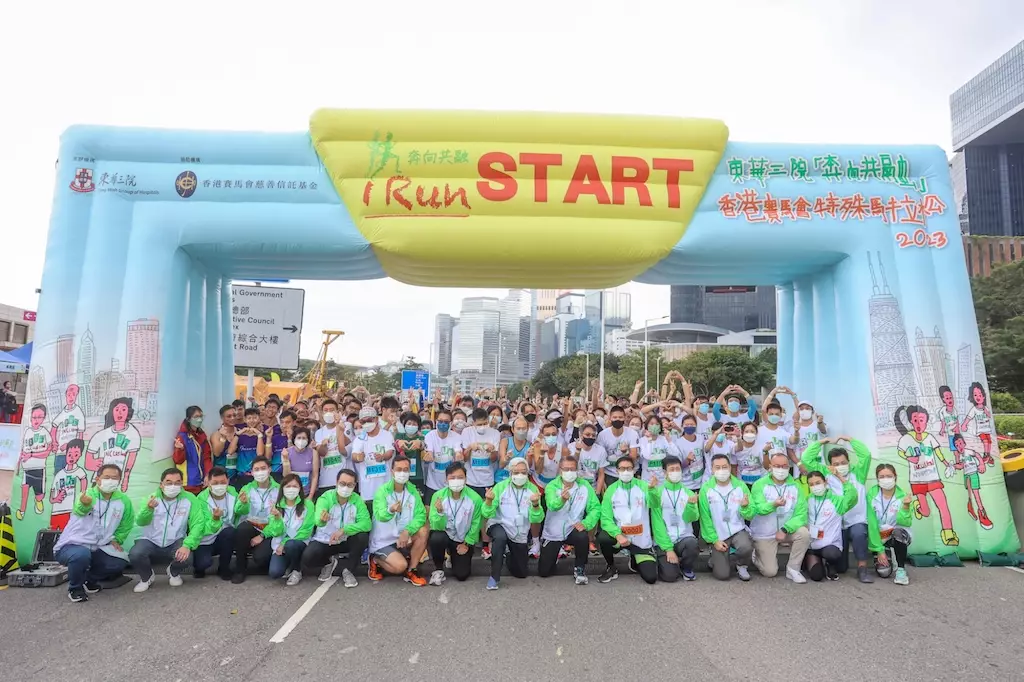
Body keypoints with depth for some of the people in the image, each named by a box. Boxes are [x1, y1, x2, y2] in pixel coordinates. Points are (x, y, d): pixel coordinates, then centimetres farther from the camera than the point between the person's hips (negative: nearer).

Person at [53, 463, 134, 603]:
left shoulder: (123, 501, -4)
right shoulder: (87, 495, -18)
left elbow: (127, 523, 14)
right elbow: (78, 510, -43)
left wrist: (117, 539, 3)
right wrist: (83, 505, -66)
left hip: (97, 549, 5)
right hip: (71, 545, -5)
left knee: (121, 562, -10)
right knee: (82, 554, -36)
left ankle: (89, 579, 17)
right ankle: (75, 588, -6)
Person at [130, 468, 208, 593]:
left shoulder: (189, 499, -10)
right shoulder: (152, 498, -7)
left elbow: (198, 523, -16)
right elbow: (140, 522, -23)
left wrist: (187, 545, -30)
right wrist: (148, 509, -46)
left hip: (175, 542, -1)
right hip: (151, 542, 1)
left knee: (186, 557, -30)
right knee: (135, 555, -29)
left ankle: (173, 573, 10)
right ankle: (146, 577, 7)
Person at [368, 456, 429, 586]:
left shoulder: (412, 490, -5)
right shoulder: (382, 491, -17)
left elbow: (421, 515, -13)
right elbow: (380, 515, -34)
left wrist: (407, 531, -29)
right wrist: (390, 510, -56)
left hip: (403, 538, 4)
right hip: (383, 541, -4)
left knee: (423, 531, -22)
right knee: (400, 566, -25)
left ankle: (410, 571, -5)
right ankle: (376, 560, 7)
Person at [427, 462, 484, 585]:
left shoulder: (475, 498, -22)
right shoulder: (438, 496, -20)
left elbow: (475, 524, -9)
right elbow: (437, 527, -19)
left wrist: (467, 543, -4)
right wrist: (439, 512, -38)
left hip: (464, 540, 1)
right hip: (445, 534, 0)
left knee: (461, 575, -4)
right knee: (435, 538, -34)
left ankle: (453, 556, 31)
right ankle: (438, 569, -4)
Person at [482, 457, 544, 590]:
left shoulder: (533, 489, -9)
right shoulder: (500, 487, -13)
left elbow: (536, 519, -17)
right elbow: (488, 515, -17)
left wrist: (536, 504, -37)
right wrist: (489, 501, -37)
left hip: (520, 534, 3)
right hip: (499, 525, -3)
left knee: (521, 573, 12)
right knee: (500, 537, -38)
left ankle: (510, 554, 44)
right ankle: (494, 577, -19)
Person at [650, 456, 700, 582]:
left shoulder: (689, 493, 5)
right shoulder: (658, 492, -3)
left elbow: (692, 518, -11)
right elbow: (657, 523, -7)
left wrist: (691, 505, -31)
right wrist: (668, 548, -15)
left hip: (684, 537, 2)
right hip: (664, 541, -2)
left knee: (692, 544, -33)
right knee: (670, 576, -21)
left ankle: (686, 568, 1)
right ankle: (664, 562, 16)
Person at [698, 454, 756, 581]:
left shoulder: (741, 486, -6)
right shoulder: (706, 489, -10)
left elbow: (750, 516, -7)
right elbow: (705, 518, -6)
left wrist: (745, 507, -28)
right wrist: (714, 540, -10)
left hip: (738, 530, 1)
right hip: (718, 535, -1)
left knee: (746, 547, -33)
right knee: (722, 575, -9)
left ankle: (741, 566, 3)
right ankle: (715, 558, 27)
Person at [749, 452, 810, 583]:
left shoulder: (796, 486, -4)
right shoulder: (760, 484, -10)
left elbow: (801, 514, -11)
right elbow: (759, 509, -23)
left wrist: (785, 529, -23)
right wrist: (773, 505, -44)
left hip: (786, 530, 3)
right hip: (764, 534, -2)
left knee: (804, 533, -28)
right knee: (770, 572, -7)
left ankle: (793, 569, -8)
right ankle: (756, 555, 27)